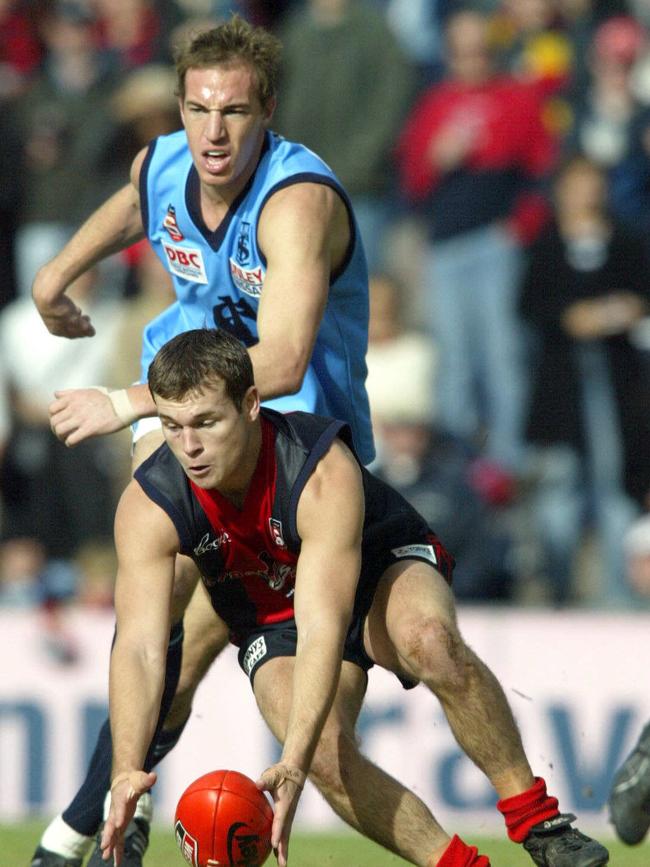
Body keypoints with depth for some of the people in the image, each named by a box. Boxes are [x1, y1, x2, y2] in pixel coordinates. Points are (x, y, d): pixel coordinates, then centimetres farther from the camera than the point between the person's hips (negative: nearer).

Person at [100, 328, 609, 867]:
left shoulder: (323, 470, -35)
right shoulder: (150, 507, -25)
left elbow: (322, 630, -43)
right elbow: (139, 646, -31)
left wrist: (292, 767, -54)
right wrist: (127, 772, -48)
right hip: (273, 624, 3)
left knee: (431, 640, -39)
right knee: (324, 755, -30)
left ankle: (535, 819, -26)